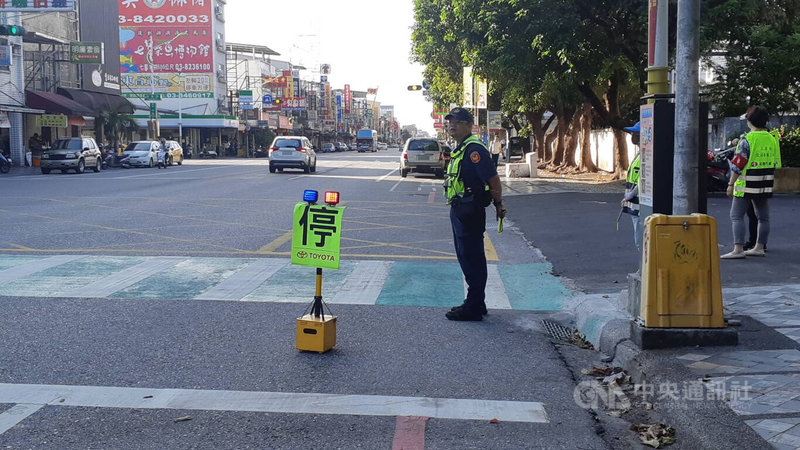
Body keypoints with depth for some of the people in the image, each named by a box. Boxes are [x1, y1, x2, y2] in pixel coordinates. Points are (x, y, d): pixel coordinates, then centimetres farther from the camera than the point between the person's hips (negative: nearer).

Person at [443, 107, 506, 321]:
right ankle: (475, 303, 27)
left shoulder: (474, 148, -17)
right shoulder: (460, 149, 16)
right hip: (459, 210, 11)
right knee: (466, 257, 17)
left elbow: (493, 179, -20)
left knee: (472, 259, -5)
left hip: (470, 212, -11)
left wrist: (498, 204, -12)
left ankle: (473, 308, 1)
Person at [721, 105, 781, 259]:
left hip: (746, 185, -7)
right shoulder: (772, 139, 7)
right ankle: (759, 247, 21)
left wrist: (731, 184, -10)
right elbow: (776, 164, 14)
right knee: (763, 217, 14)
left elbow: (737, 165, -15)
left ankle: (738, 249, -12)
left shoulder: (747, 140, -14)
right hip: (765, 186, 7)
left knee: (737, 216, -4)